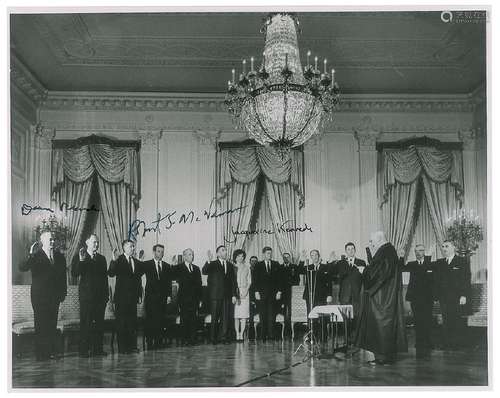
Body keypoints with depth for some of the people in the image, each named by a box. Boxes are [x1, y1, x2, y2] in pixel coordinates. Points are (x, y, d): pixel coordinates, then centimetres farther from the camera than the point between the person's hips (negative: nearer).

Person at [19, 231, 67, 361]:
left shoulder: (60, 257, 10)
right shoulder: (36, 255, -5)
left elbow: (63, 276, 15)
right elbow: (22, 268, -19)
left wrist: (63, 292, 9)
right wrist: (31, 255, -31)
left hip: (54, 296, 4)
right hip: (39, 296, -4)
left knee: (52, 325, 6)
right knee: (40, 325, -1)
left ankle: (51, 351, 13)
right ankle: (40, 353, 5)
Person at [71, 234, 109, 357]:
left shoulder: (101, 258, 16)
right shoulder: (79, 257, 3)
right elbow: (74, 273, -10)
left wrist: (106, 294, 10)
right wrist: (81, 261, -21)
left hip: (100, 295, 4)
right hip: (86, 295, -4)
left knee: (99, 323, 4)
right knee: (85, 323, -4)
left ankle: (97, 349, 10)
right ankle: (84, 350, 1)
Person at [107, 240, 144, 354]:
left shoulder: (137, 262, 13)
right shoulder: (118, 261, -4)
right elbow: (111, 274, -19)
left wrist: (139, 295, 14)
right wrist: (113, 261, -34)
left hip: (133, 297, 5)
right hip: (122, 297, -5)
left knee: (132, 322, 6)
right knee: (121, 322, 0)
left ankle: (132, 346, 13)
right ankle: (122, 347, 5)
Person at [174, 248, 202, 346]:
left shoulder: (196, 268, 17)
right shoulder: (178, 268, 4)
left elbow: (199, 284, 15)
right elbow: (179, 280, -12)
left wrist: (200, 299, 11)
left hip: (194, 299, 4)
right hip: (184, 299, -4)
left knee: (194, 320, 1)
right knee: (184, 320, -3)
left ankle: (193, 340, 6)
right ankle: (185, 340, 2)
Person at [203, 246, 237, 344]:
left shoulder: (230, 266, 15)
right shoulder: (213, 264, 3)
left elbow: (233, 281, 13)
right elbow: (204, 272, -16)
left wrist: (234, 295, 5)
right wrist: (208, 261, -32)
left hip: (227, 296, 3)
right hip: (215, 295, -3)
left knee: (226, 317, 0)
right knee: (215, 318, 1)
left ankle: (224, 337, 6)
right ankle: (214, 338, 7)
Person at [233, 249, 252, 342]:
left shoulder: (246, 267, 11)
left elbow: (249, 281, 10)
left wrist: (245, 291, -5)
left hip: (245, 292, 2)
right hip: (235, 291, -2)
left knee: (244, 314, -3)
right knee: (236, 314, -5)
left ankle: (241, 334, 0)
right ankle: (237, 334, -2)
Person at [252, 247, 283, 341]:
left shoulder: (276, 265, 11)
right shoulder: (258, 265, 8)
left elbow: (280, 279, 9)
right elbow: (255, 280, 4)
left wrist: (279, 291, 0)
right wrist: (256, 292, -5)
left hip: (273, 294, 1)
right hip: (262, 294, -1)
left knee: (272, 315, -4)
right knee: (263, 316, -1)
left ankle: (271, 335, -2)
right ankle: (263, 336, 2)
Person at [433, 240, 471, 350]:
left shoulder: (462, 262, 2)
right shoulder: (439, 263, 15)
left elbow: (466, 280, -4)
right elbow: (437, 281, 13)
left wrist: (464, 296, -12)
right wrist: (437, 295, 3)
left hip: (458, 298, -4)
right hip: (444, 299, 4)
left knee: (458, 323, -2)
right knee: (446, 323, 3)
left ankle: (458, 344, 7)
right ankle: (447, 344, 8)